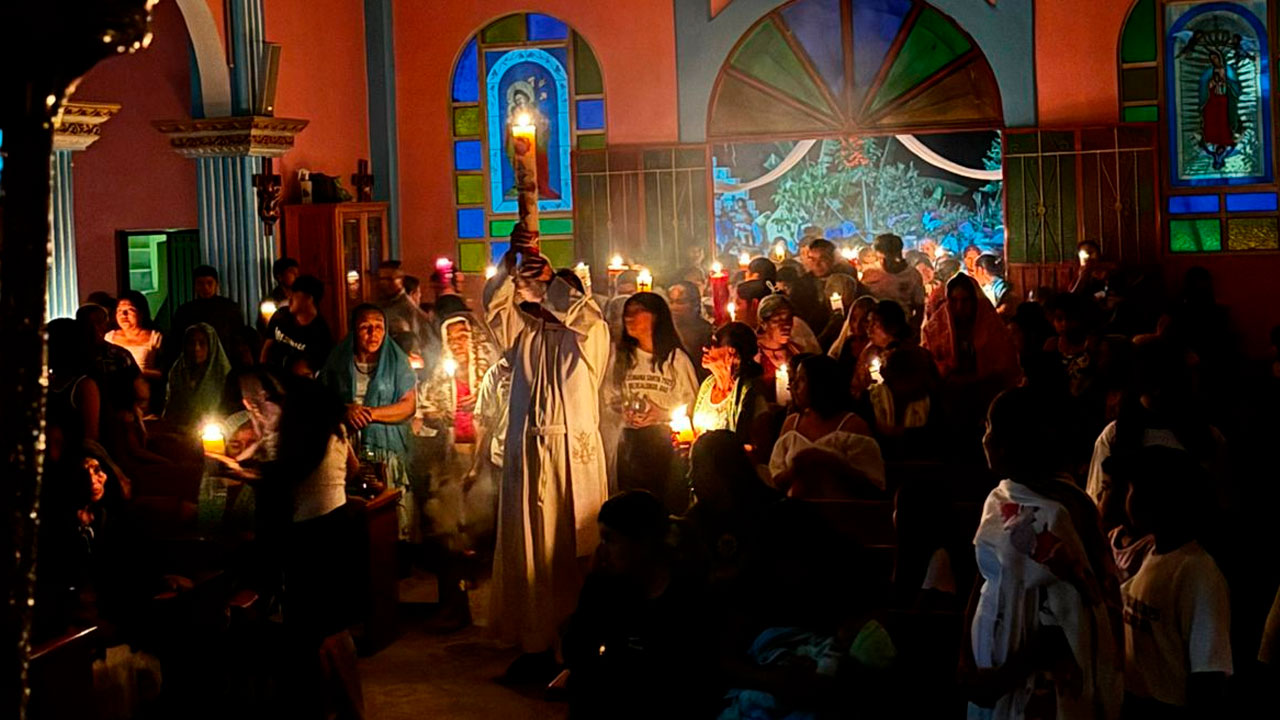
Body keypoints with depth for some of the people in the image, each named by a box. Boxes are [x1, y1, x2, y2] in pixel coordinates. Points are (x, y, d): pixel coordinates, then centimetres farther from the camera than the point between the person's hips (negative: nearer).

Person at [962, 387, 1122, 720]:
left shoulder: (1046, 516, -23)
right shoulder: (1003, 499, 1)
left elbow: (1070, 619, -22)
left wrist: (1003, 678, -19)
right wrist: (968, 658, 0)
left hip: (1036, 685, -7)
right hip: (993, 660, 7)